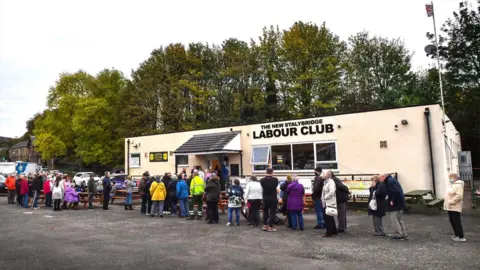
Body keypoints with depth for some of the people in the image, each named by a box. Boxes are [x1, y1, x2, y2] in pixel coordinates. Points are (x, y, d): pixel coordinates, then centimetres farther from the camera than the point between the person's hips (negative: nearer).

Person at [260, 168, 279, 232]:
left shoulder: (262, 180, -9)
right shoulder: (275, 179, -14)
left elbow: (262, 188, 3)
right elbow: (276, 186, 3)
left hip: (265, 198, 3)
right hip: (273, 199, -3)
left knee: (265, 212, 16)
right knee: (272, 213, 4)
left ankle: (265, 226, 18)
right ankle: (270, 227, 2)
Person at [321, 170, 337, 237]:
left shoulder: (331, 182, -16)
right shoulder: (325, 182, 13)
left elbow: (332, 192, -28)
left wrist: (325, 197, -17)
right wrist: (323, 198, 9)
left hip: (329, 203, -10)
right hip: (326, 203, 10)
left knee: (328, 218, -3)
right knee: (330, 218, 17)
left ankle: (329, 233, 4)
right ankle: (334, 231, 29)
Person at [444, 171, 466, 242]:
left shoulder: (458, 185, -16)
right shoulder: (451, 185, 15)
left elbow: (459, 196, -25)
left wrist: (451, 202, -23)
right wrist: (447, 203, 14)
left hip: (455, 208, -10)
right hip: (450, 207, 10)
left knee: (457, 222, -4)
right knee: (452, 222, 16)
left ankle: (461, 237, 4)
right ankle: (457, 235, 27)